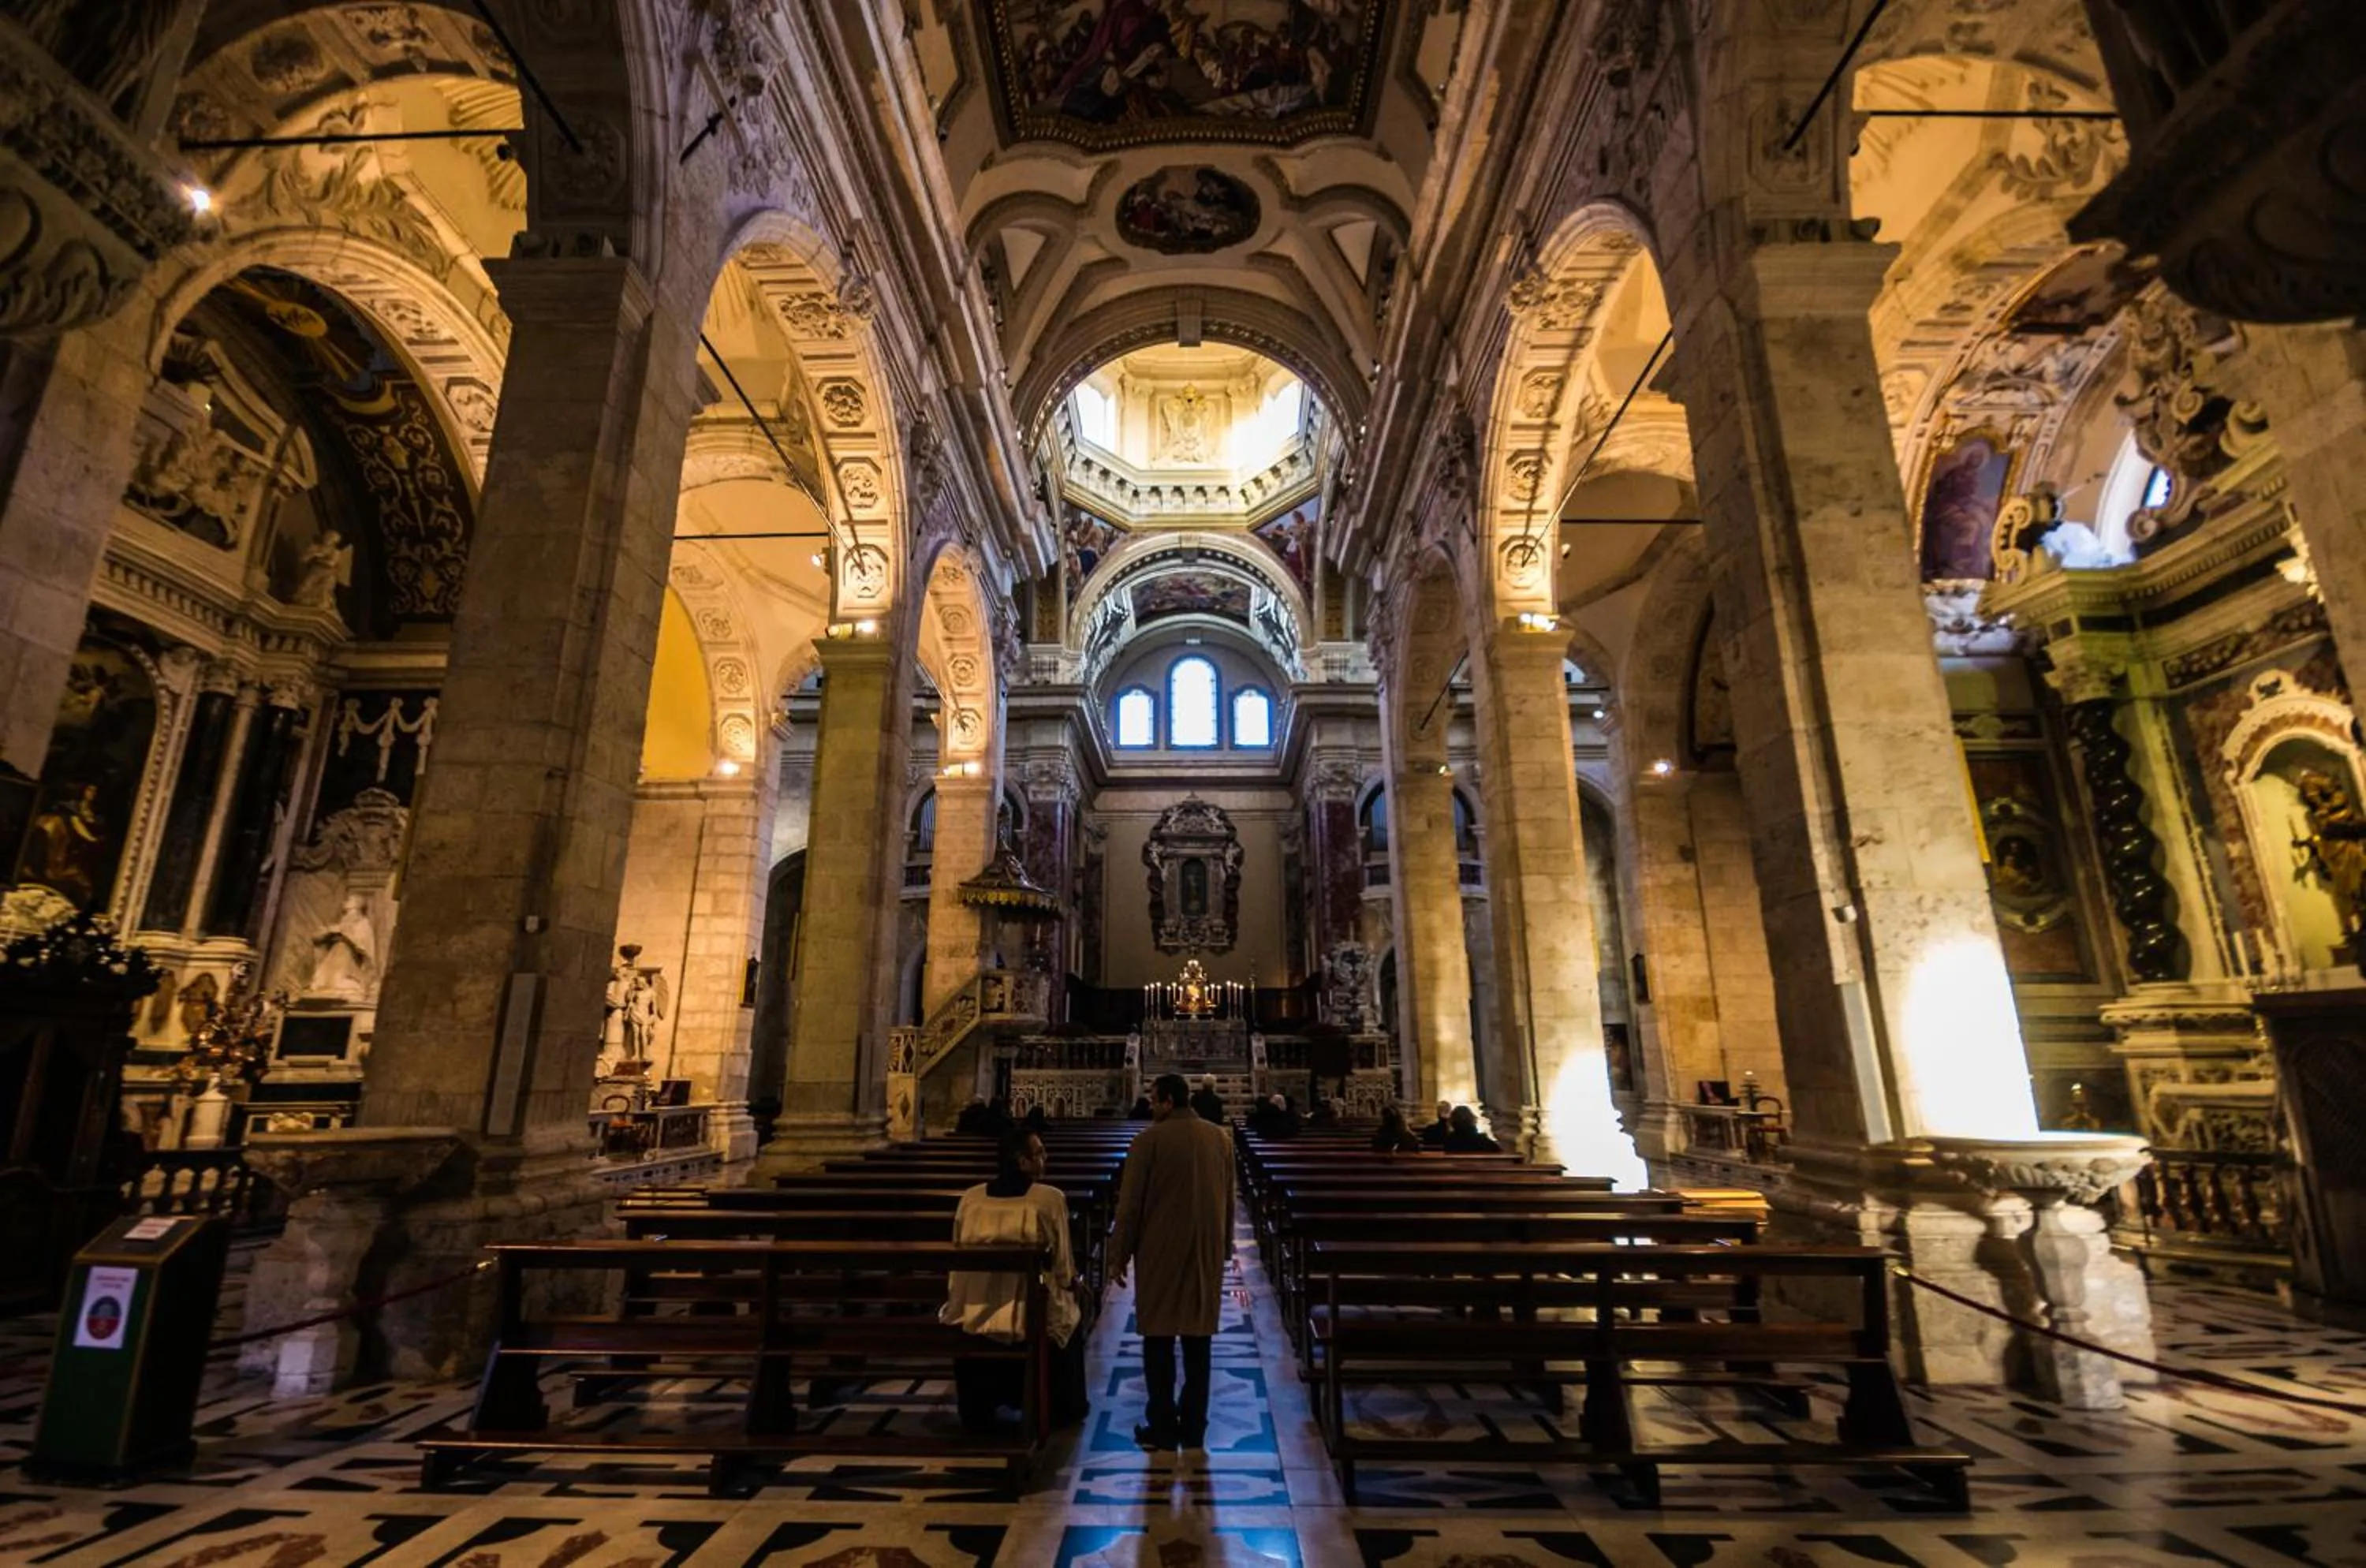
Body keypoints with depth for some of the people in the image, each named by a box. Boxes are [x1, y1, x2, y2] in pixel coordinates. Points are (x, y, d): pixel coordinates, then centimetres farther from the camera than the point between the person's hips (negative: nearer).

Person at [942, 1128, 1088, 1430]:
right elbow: (1063, 1266, -4)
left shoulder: (970, 1197, 0)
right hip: (1031, 1316, -3)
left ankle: (977, 1409, 47)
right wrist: (1070, 1283, 18)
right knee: (1070, 1316, 28)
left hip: (971, 1315, 3)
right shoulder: (1050, 1198, -11)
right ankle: (1062, 1410, 40)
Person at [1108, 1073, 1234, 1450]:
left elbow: (1130, 1204, -10)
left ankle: (1163, 1428, 14)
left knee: (1159, 1339, 8)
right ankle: (1194, 1429, 19)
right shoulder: (1220, 1137, 2)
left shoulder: (1150, 1139, -13)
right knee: (1198, 1339, 12)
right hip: (1207, 1252, 4)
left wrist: (1119, 1256, -1)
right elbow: (1228, 1200, 9)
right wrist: (1224, 1248, 18)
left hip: (1160, 1253, -4)